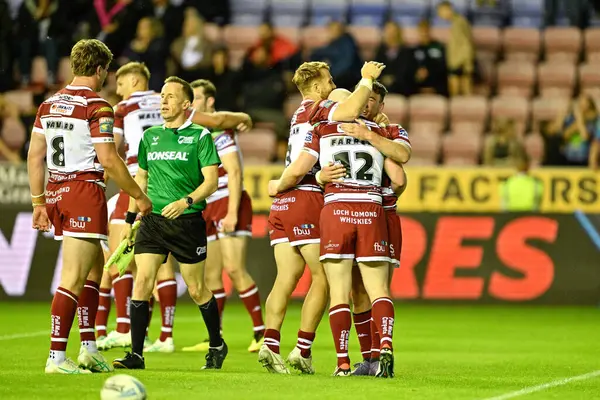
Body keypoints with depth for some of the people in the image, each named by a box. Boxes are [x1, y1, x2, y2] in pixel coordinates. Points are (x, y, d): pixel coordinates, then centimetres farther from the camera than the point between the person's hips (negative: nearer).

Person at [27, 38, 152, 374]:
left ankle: (89, 347, 19)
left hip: (56, 193, 8)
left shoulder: (50, 104, 12)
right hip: (85, 191, -8)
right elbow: (108, 160, -15)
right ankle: (56, 357, -12)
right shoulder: (97, 106, -11)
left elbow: (34, 155, 13)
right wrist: (138, 196, -5)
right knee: (73, 279, -8)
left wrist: (39, 202, 18)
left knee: (94, 268, 20)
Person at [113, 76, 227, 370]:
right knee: (142, 282, -9)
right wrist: (130, 218, 18)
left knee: (196, 290, 4)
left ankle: (217, 345, 25)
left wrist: (186, 202, -23)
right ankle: (136, 355, -7)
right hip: (152, 219, 4)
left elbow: (211, 181, -8)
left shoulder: (199, 136, -3)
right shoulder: (150, 136, 12)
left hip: (187, 221, -4)